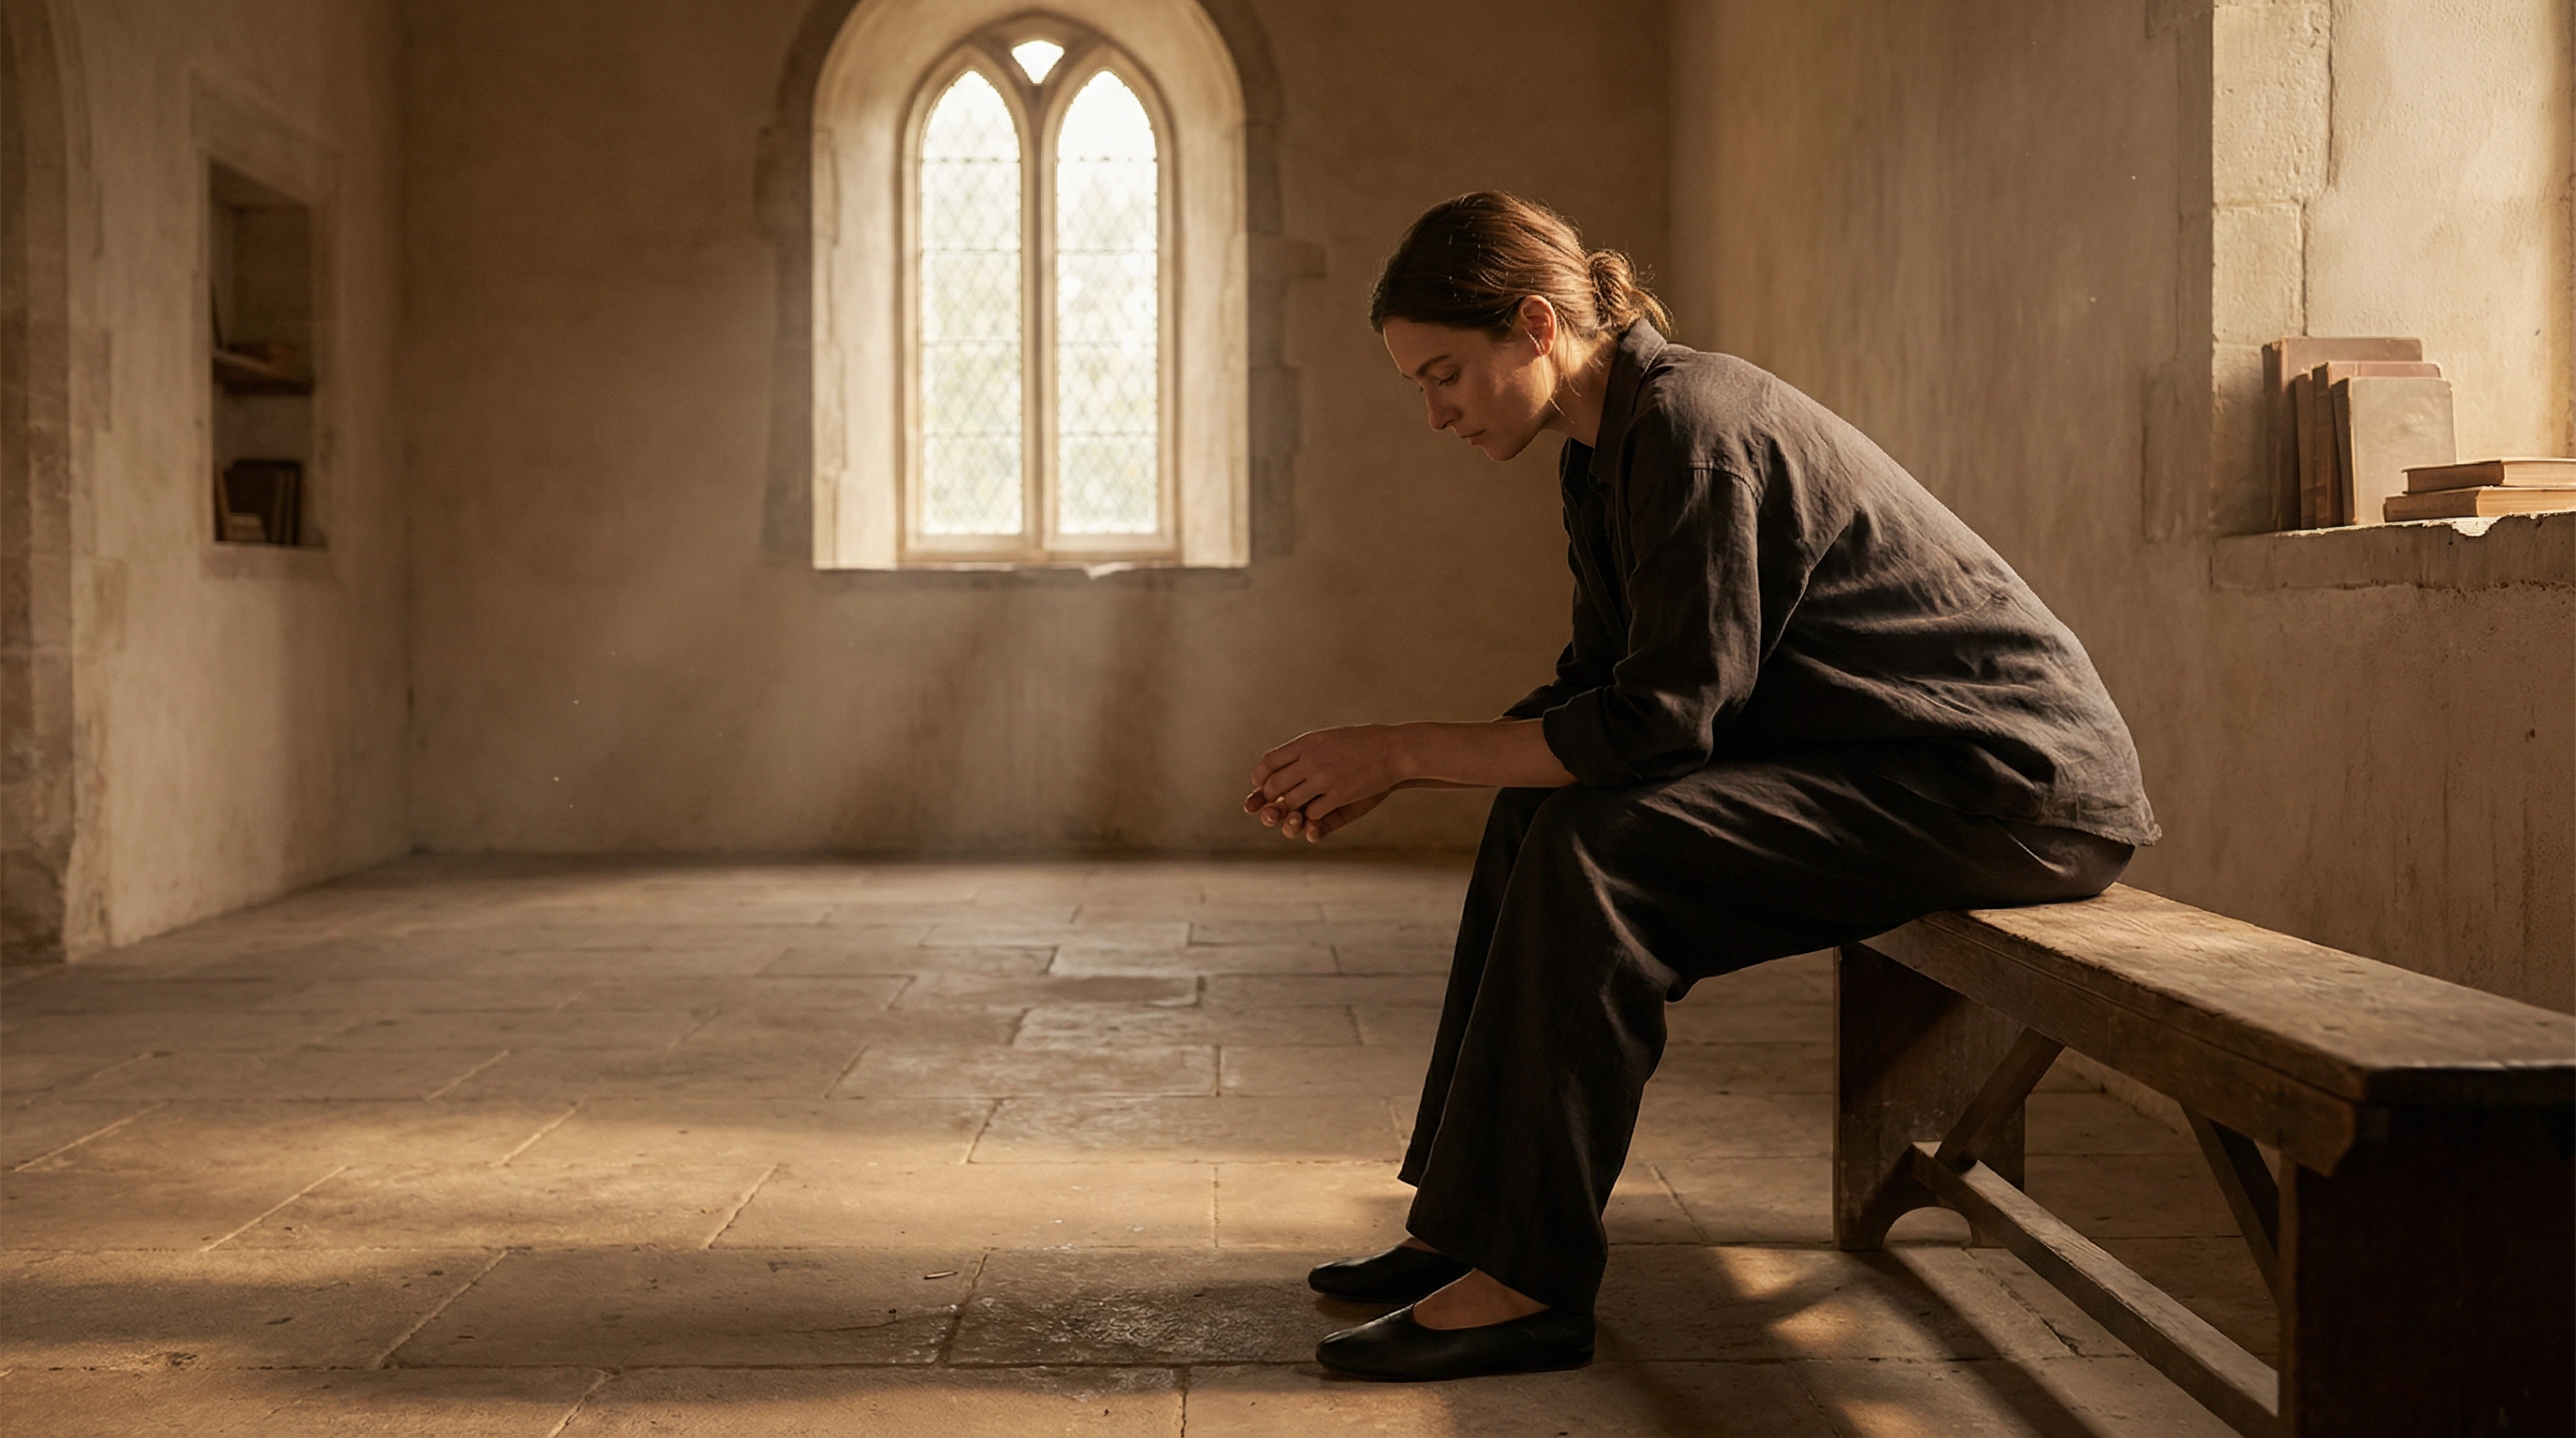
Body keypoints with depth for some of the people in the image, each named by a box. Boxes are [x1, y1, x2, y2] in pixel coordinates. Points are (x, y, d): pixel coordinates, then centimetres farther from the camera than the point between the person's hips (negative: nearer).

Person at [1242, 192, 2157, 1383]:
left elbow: (1660, 722, -26)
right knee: (1538, 812, 6)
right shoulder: (1604, 453, 9)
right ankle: (1470, 1224, 6)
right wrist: (1382, 773, 1)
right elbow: (1594, 693, 11)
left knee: (1595, 850, -23)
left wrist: (1403, 748, -18)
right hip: (1877, 759, 10)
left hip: (2014, 786, -10)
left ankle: (1528, 1281, -16)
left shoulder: (1692, 425, -21)